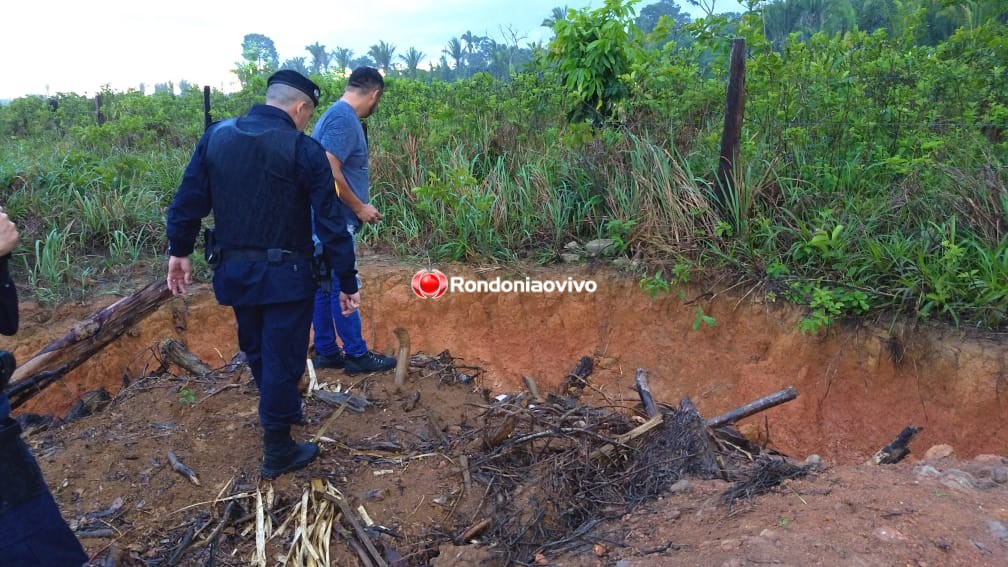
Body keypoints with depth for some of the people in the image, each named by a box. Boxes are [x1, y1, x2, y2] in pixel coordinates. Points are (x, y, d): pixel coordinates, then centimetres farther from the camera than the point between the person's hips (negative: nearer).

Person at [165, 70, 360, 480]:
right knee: (282, 360, 7)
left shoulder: (215, 136, 0)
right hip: (285, 275, -5)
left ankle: (283, 412, 47)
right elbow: (331, 223, -13)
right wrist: (347, 283, -7)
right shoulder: (304, 150, -13)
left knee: (255, 352, 25)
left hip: (233, 272, 5)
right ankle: (278, 452, 19)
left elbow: (188, 201, 4)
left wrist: (179, 251, 17)